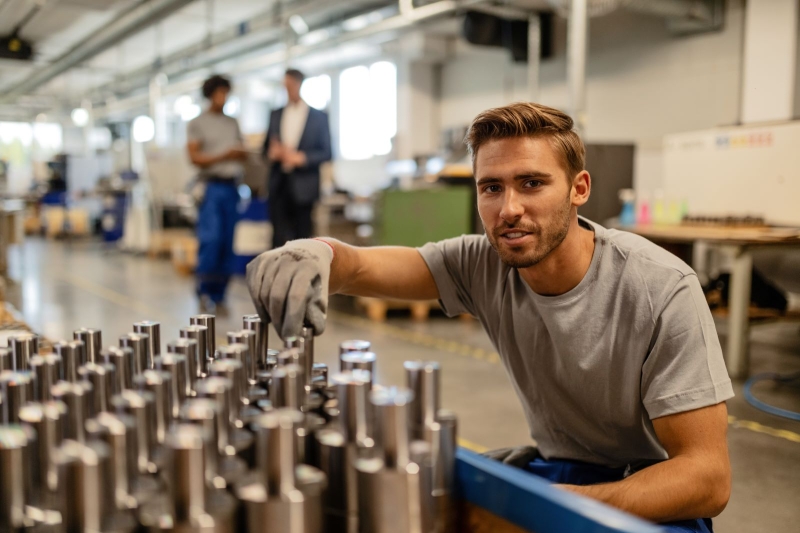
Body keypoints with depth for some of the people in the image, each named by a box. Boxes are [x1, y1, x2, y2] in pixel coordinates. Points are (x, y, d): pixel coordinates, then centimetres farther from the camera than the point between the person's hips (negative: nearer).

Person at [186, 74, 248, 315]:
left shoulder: (233, 123, 18)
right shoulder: (197, 123, 4)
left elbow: (242, 153, 17)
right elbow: (195, 157, -4)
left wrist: (241, 154, -7)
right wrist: (223, 156, -17)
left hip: (231, 186, 4)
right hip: (211, 186, -4)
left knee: (227, 244, 2)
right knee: (211, 239, -13)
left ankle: (218, 296, 8)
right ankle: (204, 293, -1)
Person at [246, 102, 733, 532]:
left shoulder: (661, 292, -23)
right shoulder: (484, 265, -11)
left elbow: (708, 480, -23)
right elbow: (358, 267, -21)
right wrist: (315, 253, -46)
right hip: (553, 467, 4)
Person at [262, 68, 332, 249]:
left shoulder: (319, 117, 4)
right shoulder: (276, 115, 13)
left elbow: (326, 152, 0)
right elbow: (266, 147, 17)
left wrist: (301, 157, -15)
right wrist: (271, 152, -7)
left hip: (303, 186, -2)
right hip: (278, 183, 2)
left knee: (302, 238, 4)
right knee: (280, 237, -6)